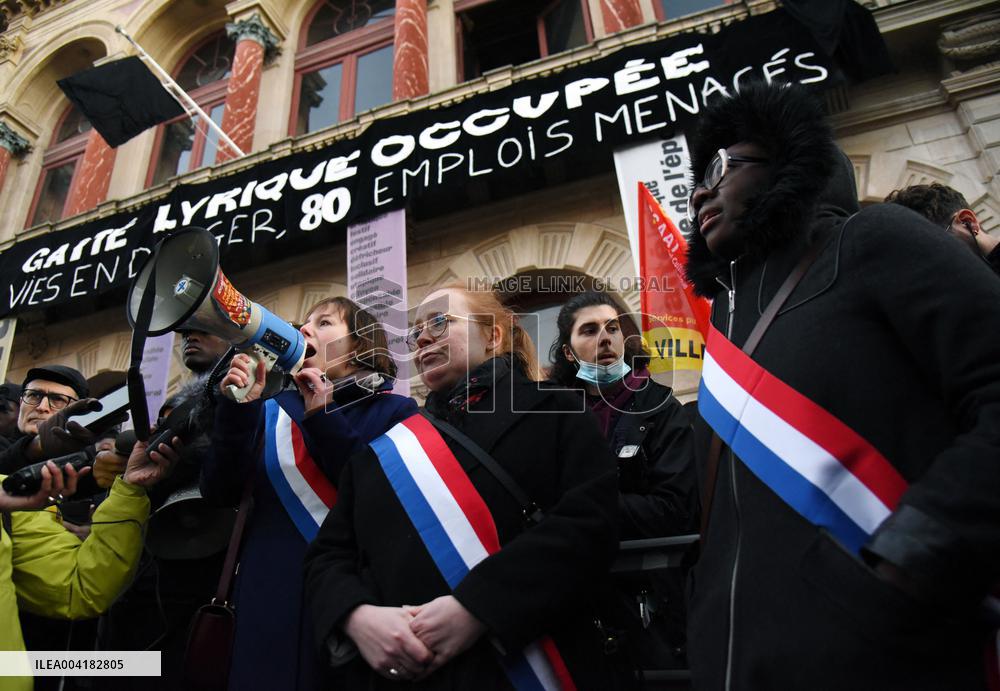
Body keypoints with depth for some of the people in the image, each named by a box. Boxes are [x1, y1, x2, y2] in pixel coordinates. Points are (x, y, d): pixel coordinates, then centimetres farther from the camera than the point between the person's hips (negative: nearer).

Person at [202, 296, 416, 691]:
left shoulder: (395, 412, 0)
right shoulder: (275, 411, 11)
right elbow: (221, 493, 2)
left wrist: (324, 419, -14)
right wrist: (237, 409, -10)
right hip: (268, 596, 3)